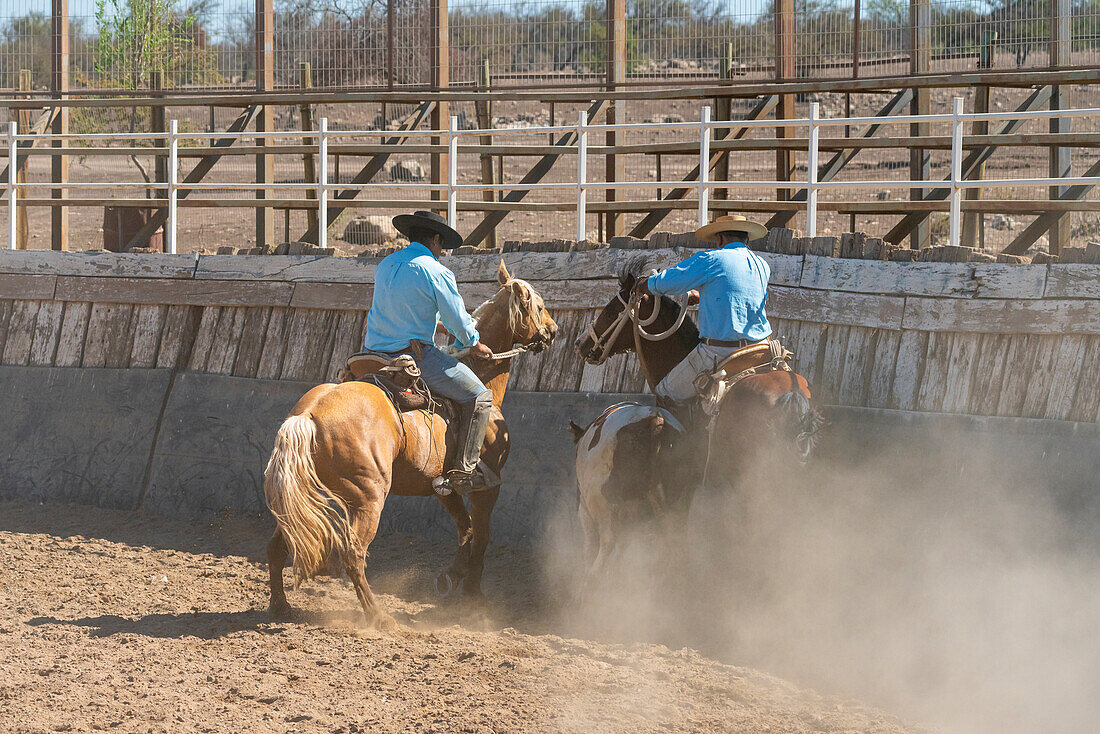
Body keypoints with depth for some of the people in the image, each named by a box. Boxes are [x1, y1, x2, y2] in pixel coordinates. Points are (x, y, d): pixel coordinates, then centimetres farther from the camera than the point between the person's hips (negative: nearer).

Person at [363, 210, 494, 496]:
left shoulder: (384, 266, 13)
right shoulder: (437, 273, -10)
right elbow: (459, 323, -4)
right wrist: (475, 346, 17)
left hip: (375, 353, 7)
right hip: (416, 356, -7)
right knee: (479, 397, 4)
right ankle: (463, 472, -3)